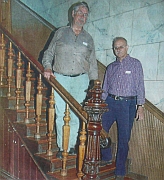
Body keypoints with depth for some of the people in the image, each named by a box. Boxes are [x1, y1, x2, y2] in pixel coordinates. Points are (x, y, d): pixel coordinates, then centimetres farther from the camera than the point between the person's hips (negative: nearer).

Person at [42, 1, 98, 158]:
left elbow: (93, 63, 16)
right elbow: (48, 53, 12)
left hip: (81, 80, 2)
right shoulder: (60, 33, 11)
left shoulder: (88, 38, 16)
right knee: (61, 114, -4)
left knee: (76, 115, 1)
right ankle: (63, 147, 6)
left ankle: (72, 145, 15)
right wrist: (48, 68, -7)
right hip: (60, 78, -1)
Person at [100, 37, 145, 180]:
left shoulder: (135, 64, 3)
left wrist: (140, 106, -11)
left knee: (124, 138, 1)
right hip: (110, 102, 4)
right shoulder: (111, 67, 14)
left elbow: (140, 86, -3)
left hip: (127, 104, -4)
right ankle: (107, 158, 28)